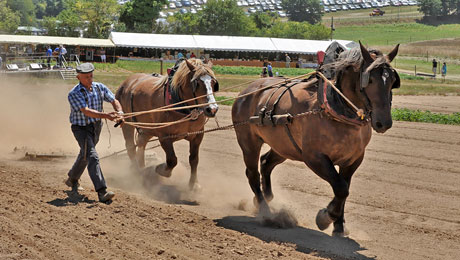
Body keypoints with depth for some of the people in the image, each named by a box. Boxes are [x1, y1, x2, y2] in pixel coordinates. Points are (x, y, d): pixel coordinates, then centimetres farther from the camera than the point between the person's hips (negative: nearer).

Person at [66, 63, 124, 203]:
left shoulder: (100, 87, -3)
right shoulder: (74, 94, -20)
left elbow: (114, 101, -3)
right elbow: (86, 111, -31)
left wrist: (119, 113, -25)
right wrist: (105, 115, -43)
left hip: (96, 127, 6)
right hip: (81, 128, -6)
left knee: (85, 155, 23)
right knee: (92, 156, -20)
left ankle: (72, 179, 49)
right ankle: (102, 192, -26)